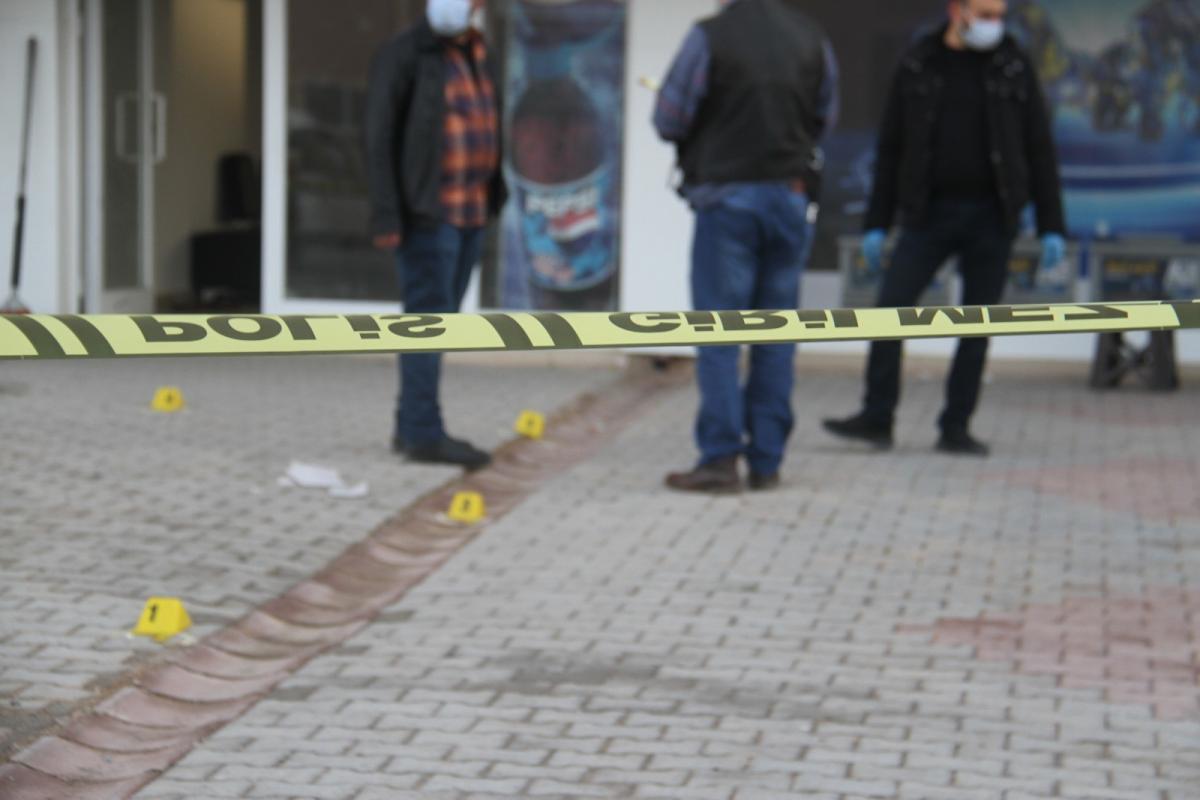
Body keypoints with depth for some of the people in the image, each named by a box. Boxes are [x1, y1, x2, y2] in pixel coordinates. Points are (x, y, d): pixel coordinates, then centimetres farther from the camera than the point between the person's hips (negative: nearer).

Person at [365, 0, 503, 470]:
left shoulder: (476, 58, 14)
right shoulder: (403, 55, -8)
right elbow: (379, 139, -12)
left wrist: (491, 202, 11)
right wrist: (386, 217, -17)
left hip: (470, 214, 7)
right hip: (426, 214, -7)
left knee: (437, 321, 9)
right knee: (429, 320, -8)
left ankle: (410, 427, 15)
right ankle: (423, 432, -6)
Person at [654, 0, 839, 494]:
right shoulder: (814, 42, 3)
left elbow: (669, 120, -8)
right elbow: (823, 121, 11)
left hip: (727, 196, -4)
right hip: (790, 194, 4)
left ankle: (720, 458, -3)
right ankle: (767, 460, 11)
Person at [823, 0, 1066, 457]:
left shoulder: (1012, 67, 2)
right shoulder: (917, 66, 3)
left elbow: (1039, 149, 3)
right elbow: (891, 148, 6)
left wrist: (1051, 228, -3)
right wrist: (877, 223, 2)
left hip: (992, 216, 0)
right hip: (929, 212, 0)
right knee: (890, 308, -8)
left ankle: (956, 428, 10)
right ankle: (877, 419, -1)